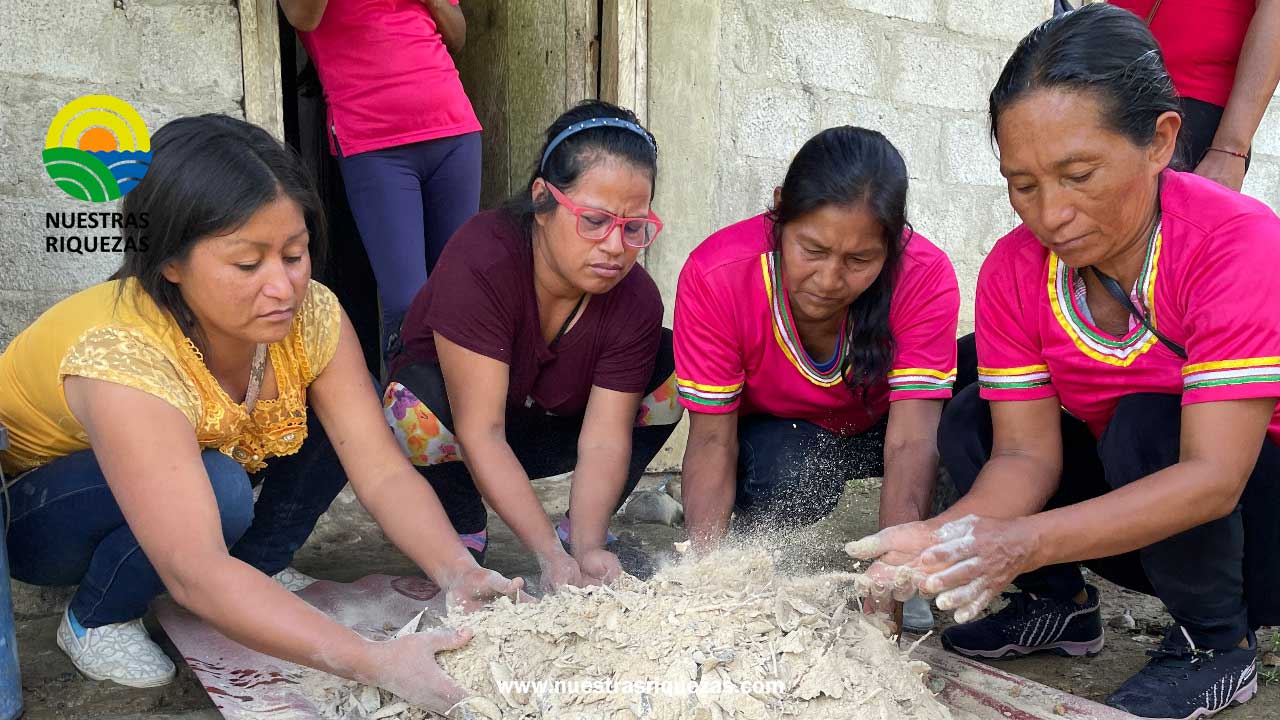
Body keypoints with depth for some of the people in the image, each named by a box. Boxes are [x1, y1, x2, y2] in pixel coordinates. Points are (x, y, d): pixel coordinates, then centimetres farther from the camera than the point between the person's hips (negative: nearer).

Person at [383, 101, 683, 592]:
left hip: (552, 426, 4)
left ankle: (582, 530, -3)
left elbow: (603, 440, -25)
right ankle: (465, 535, -7)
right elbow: (480, 432, -36)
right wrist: (550, 556, -42)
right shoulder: (480, 262, -34)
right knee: (416, 406, -38)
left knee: (677, 367, -17)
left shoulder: (636, 301, -21)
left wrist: (587, 549, -41)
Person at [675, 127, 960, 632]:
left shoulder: (925, 277, -29)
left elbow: (911, 441, -35)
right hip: (774, 434, -1)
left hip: (876, 429, 2)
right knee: (786, 469, -36)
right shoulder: (715, 276, -30)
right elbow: (712, 438, -26)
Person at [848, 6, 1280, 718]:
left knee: (1146, 423, -31)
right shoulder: (1014, 270, -13)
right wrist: (946, 537, -37)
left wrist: (1025, 542, -46)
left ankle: (1220, 645, -6)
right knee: (970, 423, -13)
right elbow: (1025, 452, -16)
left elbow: (1212, 477, -34)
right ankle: (1061, 604, 8)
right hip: (1127, 507, 5)